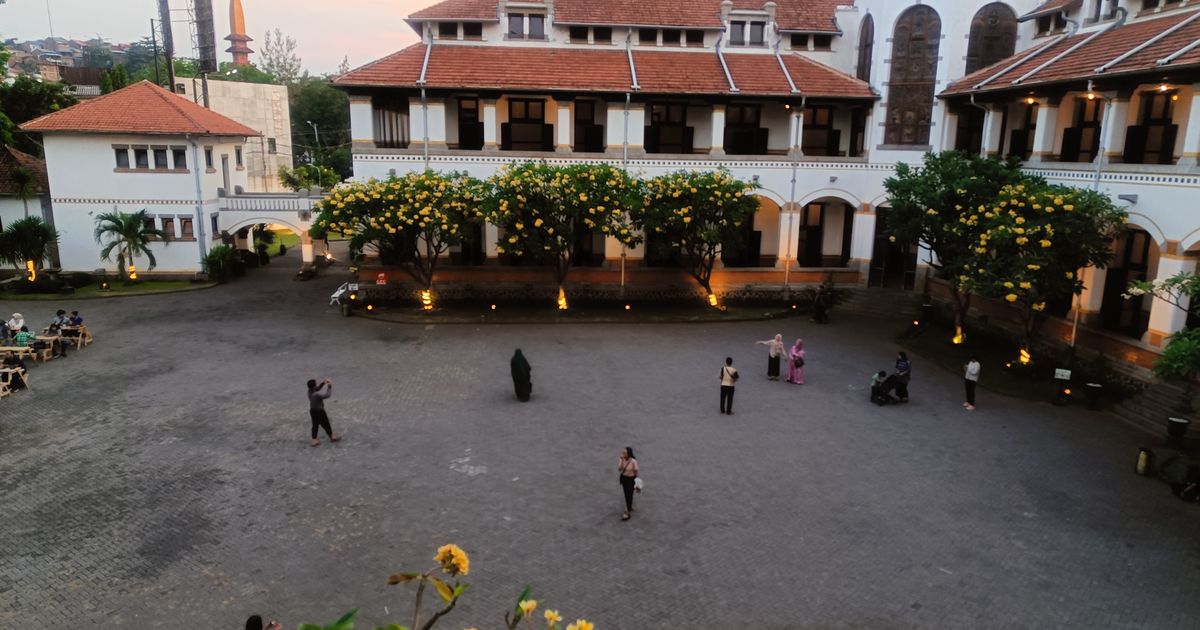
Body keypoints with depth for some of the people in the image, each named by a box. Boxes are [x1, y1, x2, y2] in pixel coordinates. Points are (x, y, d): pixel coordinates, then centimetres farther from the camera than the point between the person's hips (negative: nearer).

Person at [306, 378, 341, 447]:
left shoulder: (310, 391, -10)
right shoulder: (316, 395, -35)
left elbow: (317, 388, 9)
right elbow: (327, 395, -29)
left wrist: (323, 383, -3)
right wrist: (330, 386, -22)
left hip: (312, 411, 7)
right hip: (319, 412, -7)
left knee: (315, 425, 18)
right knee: (326, 425, 13)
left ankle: (314, 440, 22)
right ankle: (332, 437, 31)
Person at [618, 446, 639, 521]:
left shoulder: (633, 461, -22)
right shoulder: (622, 459, -8)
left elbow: (636, 471, -12)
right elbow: (619, 469, -17)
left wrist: (637, 481, -5)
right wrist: (622, 461, -27)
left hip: (631, 479, -6)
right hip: (623, 478, 6)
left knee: (629, 495, -2)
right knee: (626, 494, 19)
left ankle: (627, 513, 5)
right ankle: (630, 507, 41)